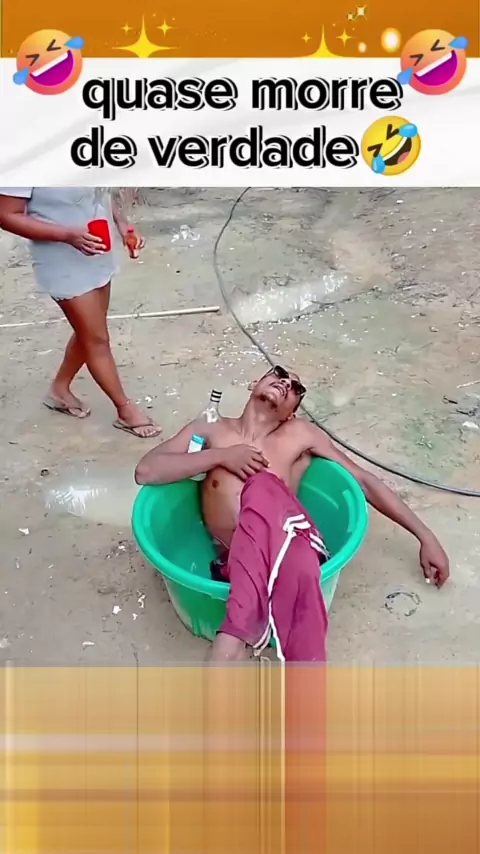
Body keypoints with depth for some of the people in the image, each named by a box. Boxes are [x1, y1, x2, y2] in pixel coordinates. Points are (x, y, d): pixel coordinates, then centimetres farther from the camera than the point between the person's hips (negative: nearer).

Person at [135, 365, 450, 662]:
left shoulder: (300, 434, 22)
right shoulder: (210, 431, 21)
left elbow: (364, 480, 22)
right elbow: (145, 471, 9)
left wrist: (425, 536, 17)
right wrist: (221, 456, 1)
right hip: (237, 560, 0)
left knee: (263, 486, -32)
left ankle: (235, 641, -41)